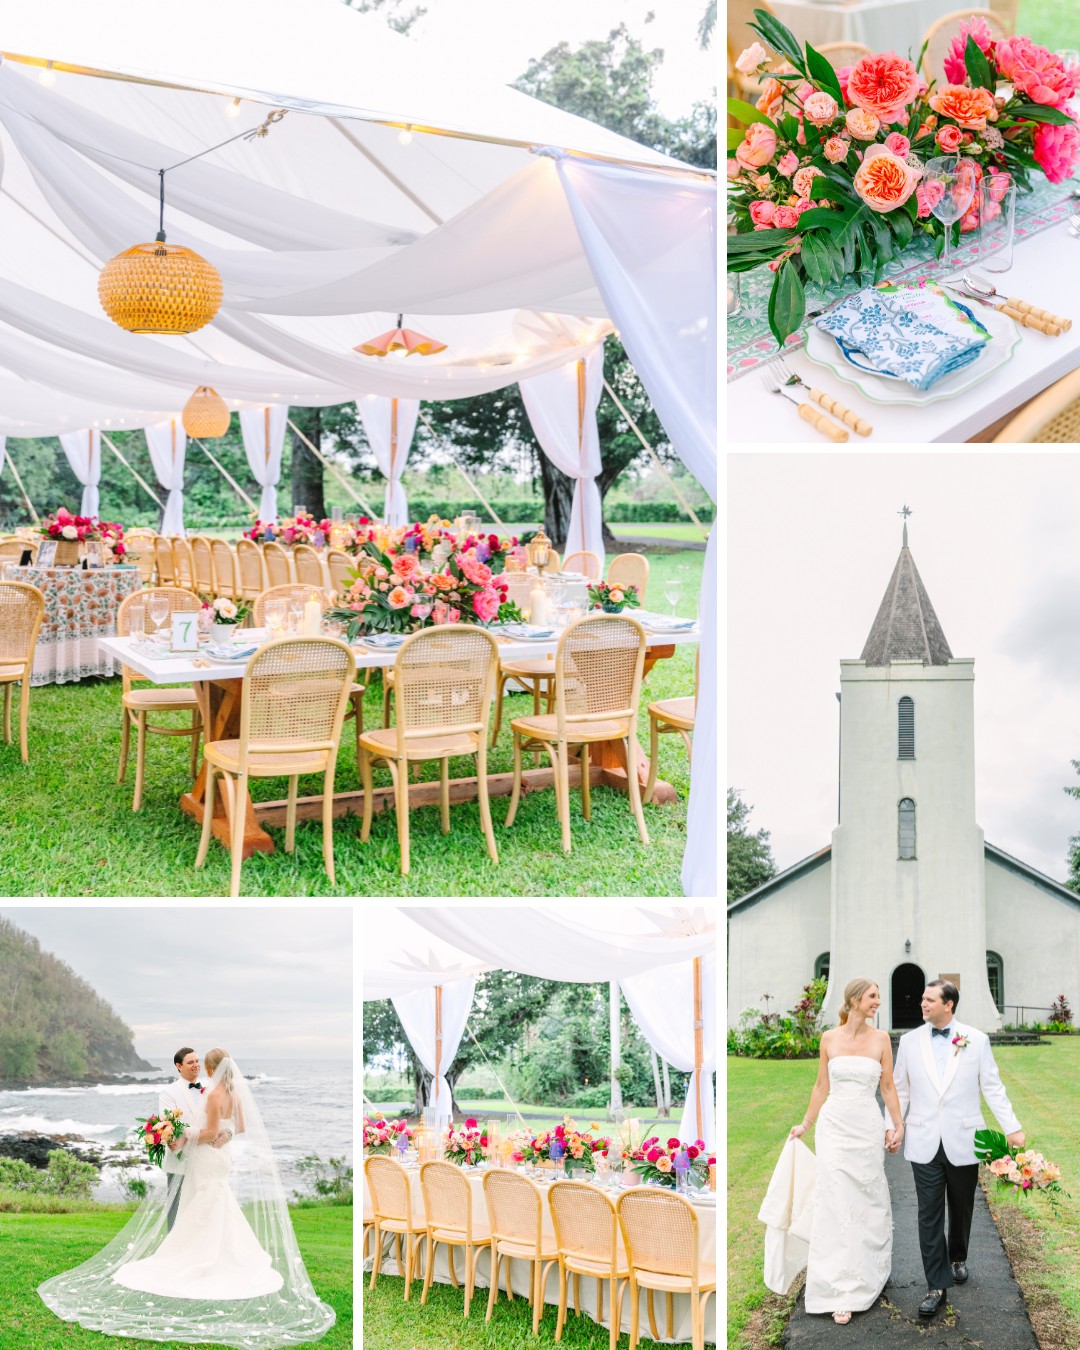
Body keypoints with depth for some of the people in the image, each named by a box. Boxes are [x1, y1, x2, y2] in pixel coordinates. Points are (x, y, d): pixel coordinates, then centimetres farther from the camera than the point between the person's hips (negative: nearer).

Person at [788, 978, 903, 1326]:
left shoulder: (881, 1039, 0)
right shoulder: (830, 1038, 1)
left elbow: (888, 1087, 6)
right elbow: (821, 1086, 9)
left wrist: (898, 1125, 3)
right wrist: (805, 1125, 12)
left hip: (867, 1127, 0)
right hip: (834, 1126, 0)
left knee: (868, 1201, 8)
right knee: (835, 1203, -4)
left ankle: (870, 1269, 32)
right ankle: (841, 1292, 1)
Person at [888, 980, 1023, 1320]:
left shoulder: (976, 1040, -2)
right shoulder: (910, 1041, 2)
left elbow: (992, 1087, 0)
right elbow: (900, 1090, 8)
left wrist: (1012, 1127, -4)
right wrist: (890, 1128, 6)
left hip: (963, 1141, 0)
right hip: (925, 1144, 1)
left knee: (961, 1210, 15)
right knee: (929, 1215, -1)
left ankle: (957, 1257, 41)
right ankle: (937, 1285, 5)